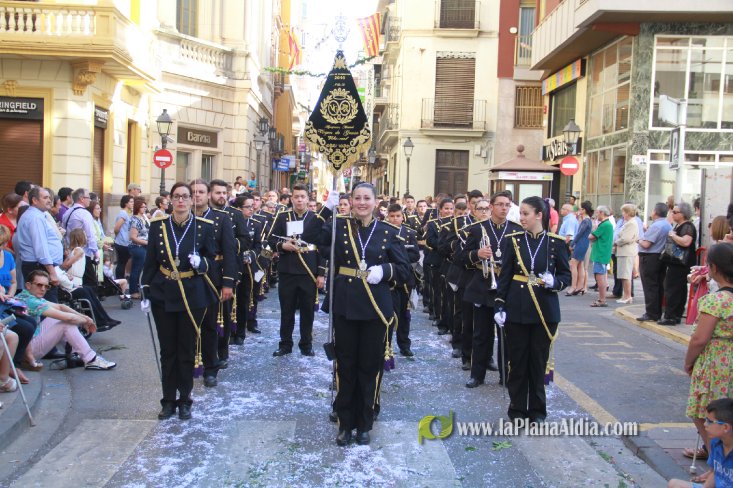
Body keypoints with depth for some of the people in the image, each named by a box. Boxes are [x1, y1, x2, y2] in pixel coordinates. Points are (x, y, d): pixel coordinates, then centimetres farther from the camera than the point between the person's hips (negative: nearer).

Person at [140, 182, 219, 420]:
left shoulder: (204, 226, -3)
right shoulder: (158, 225, 1)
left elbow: (212, 258, 4)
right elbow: (150, 261, 4)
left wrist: (200, 262, -19)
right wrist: (146, 293, 1)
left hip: (192, 295, -1)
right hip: (163, 295, 1)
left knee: (187, 350, 7)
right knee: (167, 350, 9)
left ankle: (184, 400, 21)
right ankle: (168, 400, 21)